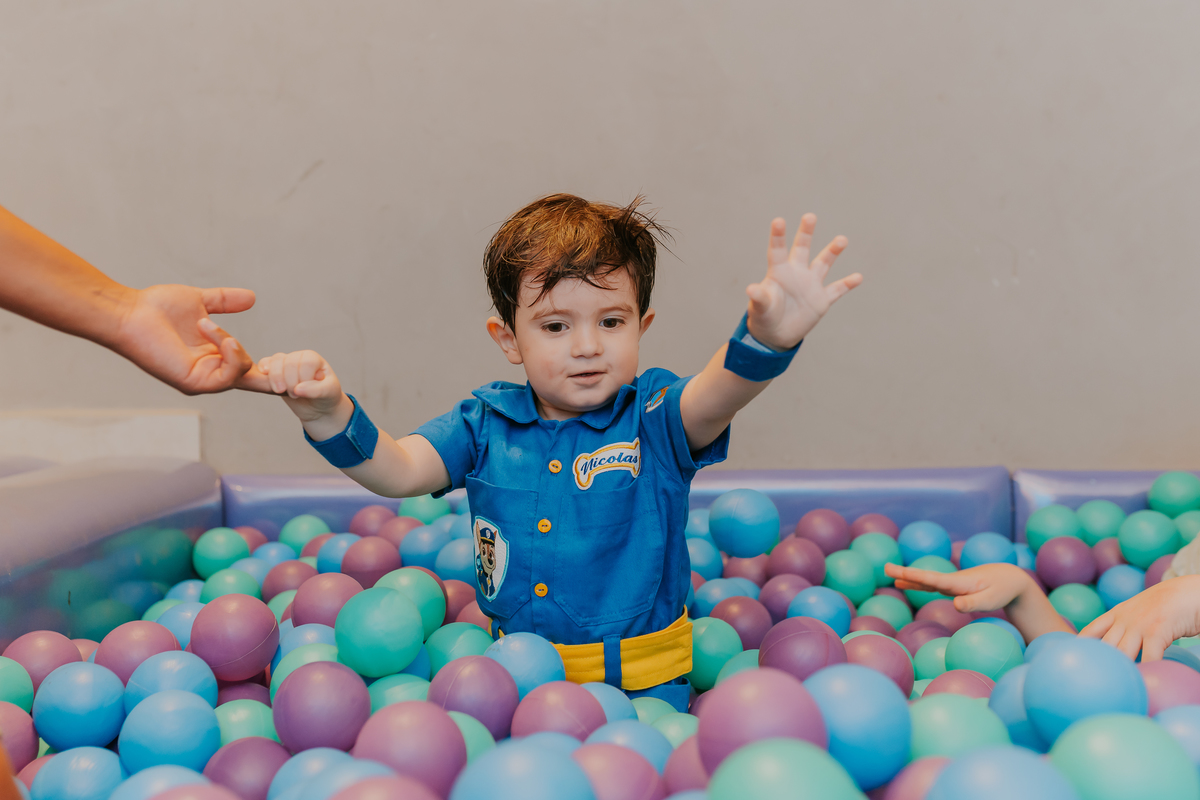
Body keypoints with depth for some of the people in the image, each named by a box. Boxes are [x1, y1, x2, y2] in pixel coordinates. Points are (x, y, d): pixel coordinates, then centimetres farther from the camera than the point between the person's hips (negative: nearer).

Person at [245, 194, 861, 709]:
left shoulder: (655, 417, -8)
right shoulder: (486, 423, 1)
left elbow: (719, 394, -29)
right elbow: (396, 471, -6)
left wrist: (768, 336, -52)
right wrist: (327, 413, -26)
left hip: (640, 683, -2)